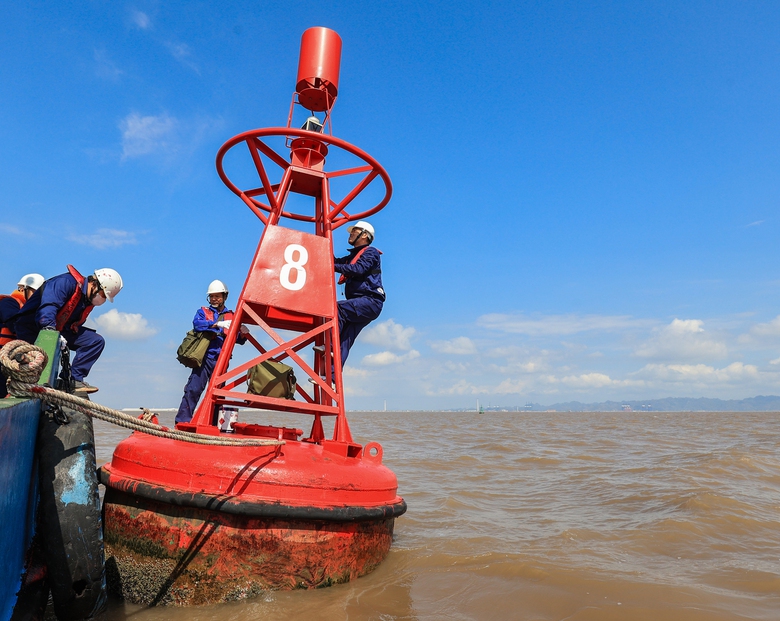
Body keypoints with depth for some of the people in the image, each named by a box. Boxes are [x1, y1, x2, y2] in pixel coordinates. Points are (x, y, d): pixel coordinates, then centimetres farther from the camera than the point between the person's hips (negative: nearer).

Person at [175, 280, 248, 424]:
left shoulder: (231, 316, 16)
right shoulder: (203, 311, 11)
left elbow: (239, 340, 12)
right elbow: (197, 324, -12)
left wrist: (243, 334, -11)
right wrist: (218, 324, -23)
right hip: (204, 358, -2)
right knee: (193, 389, -12)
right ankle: (182, 421, -12)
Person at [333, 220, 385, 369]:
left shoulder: (370, 252, 2)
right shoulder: (353, 256, 29)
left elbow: (359, 269, -17)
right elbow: (335, 261, 16)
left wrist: (335, 267, -19)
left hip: (370, 301, -8)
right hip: (360, 306, 8)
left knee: (338, 308, -28)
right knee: (344, 340, -3)